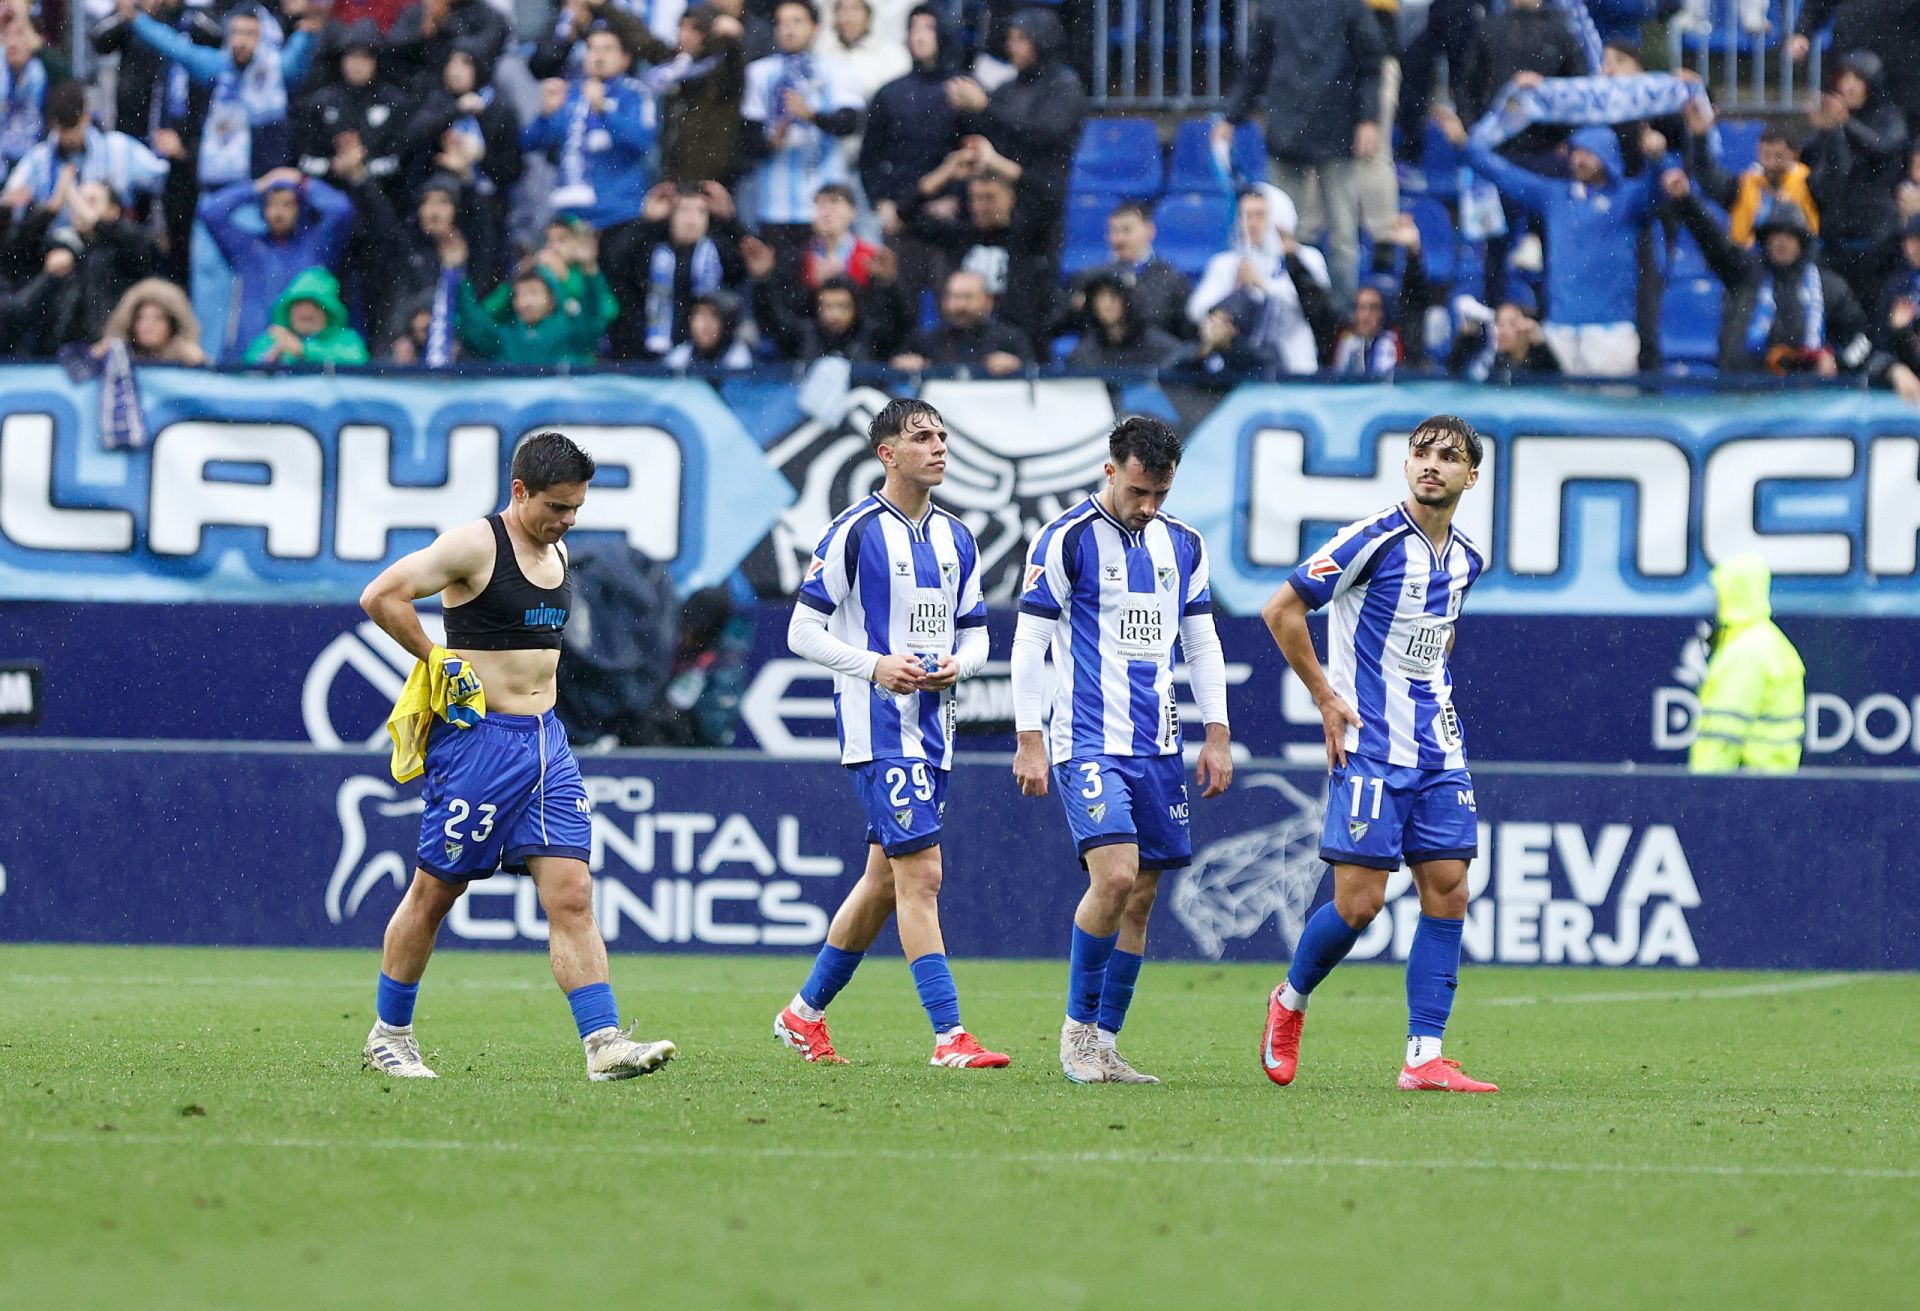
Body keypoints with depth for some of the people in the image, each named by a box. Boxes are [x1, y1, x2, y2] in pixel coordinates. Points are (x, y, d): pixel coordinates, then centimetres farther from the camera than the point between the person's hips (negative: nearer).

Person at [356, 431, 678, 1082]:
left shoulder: (558, 553, 14)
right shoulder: (476, 545, -11)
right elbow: (380, 597, -17)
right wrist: (436, 659, -10)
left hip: (546, 739, 7)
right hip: (477, 737, -7)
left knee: (571, 896, -4)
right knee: (434, 893, 3)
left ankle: (605, 1043, -11)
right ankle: (388, 1033, 17)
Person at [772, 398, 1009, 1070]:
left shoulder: (956, 537, 12)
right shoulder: (854, 532, -8)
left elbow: (975, 632, 18)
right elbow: (803, 631, -7)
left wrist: (957, 664, -5)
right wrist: (875, 666, -19)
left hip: (933, 730, 7)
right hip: (879, 730, -7)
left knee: (883, 881, 13)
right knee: (920, 874, -14)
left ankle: (805, 1013, 27)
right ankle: (949, 1036, -15)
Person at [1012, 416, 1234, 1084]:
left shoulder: (1183, 544, 11)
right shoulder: (1065, 540, -6)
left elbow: (1202, 645, 17)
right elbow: (1029, 644, -6)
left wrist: (1217, 736, 11)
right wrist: (1029, 743, -10)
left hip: (1158, 746, 6)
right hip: (1089, 741, -6)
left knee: (1141, 897, 4)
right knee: (1115, 877, -20)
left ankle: (1103, 1045, 12)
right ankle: (1077, 1024, -3)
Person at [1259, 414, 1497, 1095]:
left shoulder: (1465, 559, 10)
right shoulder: (1373, 540, -12)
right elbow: (1281, 609, -10)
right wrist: (1326, 696, -9)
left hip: (1438, 750, 6)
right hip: (1370, 748, -6)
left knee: (1449, 892, -2)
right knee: (1358, 903, -9)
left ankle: (1425, 1059, -1)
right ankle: (1290, 1001, 19)